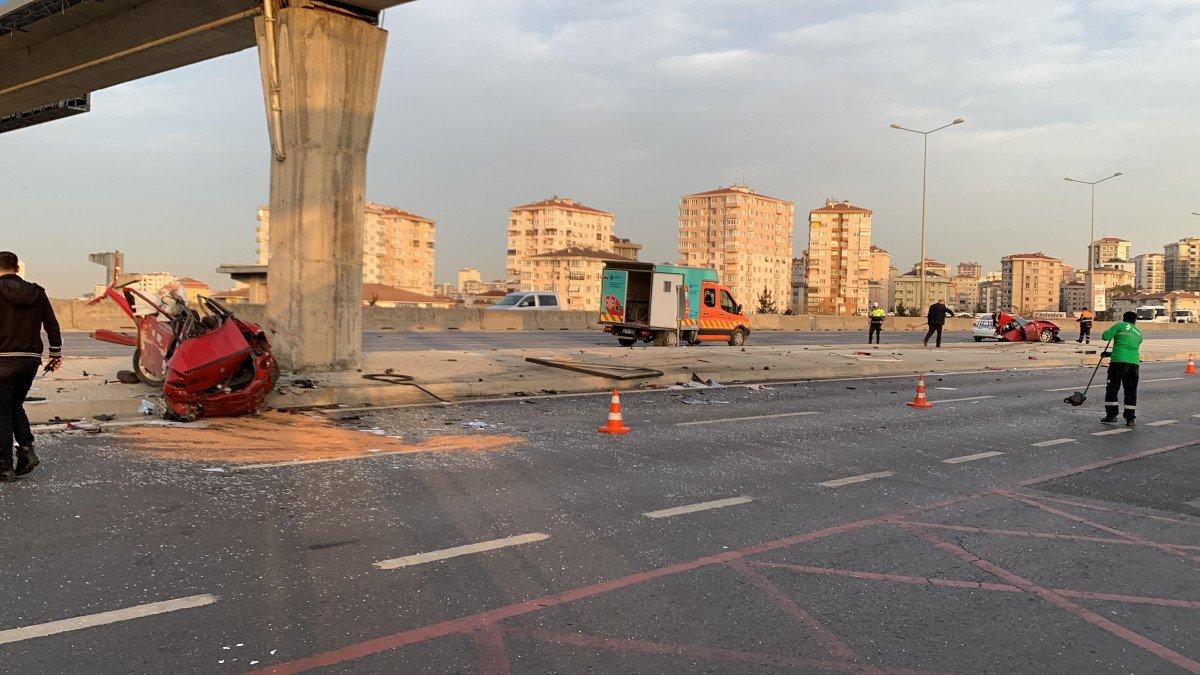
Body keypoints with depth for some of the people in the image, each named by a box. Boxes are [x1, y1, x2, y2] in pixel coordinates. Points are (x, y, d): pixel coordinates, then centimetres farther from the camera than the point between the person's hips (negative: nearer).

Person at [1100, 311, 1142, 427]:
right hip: (1134, 362, 4)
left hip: (1118, 361, -4)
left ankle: (1111, 415, 7)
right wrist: (1111, 354, 34)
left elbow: (1105, 336, -4)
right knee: (1131, 391, 10)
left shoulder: (1120, 325, 8)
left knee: (1112, 388, 7)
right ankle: (1130, 418, 10)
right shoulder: (1138, 333, 22)